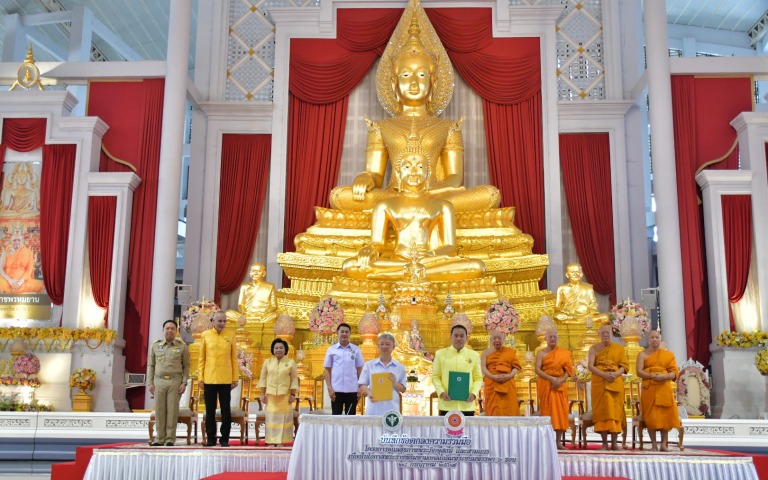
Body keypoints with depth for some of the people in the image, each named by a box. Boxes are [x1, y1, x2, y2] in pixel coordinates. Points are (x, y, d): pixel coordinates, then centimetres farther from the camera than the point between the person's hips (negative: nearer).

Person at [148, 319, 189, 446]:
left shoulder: (182, 347, 3)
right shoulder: (155, 345, 8)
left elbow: (186, 366, 4)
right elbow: (150, 365, 11)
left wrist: (184, 383, -4)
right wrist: (150, 382, 3)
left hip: (175, 381, -2)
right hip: (159, 381, 2)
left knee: (172, 410, -1)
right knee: (159, 410, 2)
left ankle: (170, 439, 5)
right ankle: (159, 438, 10)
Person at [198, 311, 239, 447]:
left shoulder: (230, 336, 3)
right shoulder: (205, 335, 2)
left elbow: (234, 359, 4)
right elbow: (201, 358, 4)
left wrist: (236, 378, 1)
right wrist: (200, 378, 0)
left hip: (225, 380, 0)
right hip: (209, 379, 0)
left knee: (226, 410, 4)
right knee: (210, 410, 7)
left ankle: (225, 439, 13)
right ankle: (211, 438, 17)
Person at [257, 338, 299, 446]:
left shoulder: (291, 362, 2)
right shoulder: (267, 362, 7)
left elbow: (294, 379, 1)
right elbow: (263, 378, 7)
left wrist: (293, 394, -5)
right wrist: (262, 394, 1)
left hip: (285, 395, -1)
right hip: (270, 394, 1)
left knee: (283, 417, -1)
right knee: (271, 417, 1)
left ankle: (281, 441, 3)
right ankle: (271, 441, 5)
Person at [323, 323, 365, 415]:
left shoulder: (356, 349, 4)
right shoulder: (331, 349, 3)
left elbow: (360, 369, 8)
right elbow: (327, 370, 5)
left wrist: (361, 388, 2)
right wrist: (329, 387, -3)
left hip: (352, 389, 0)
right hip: (336, 389, 0)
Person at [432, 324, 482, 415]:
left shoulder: (474, 355, 9)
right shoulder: (440, 354, 7)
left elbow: (478, 378, 9)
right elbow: (435, 377, 6)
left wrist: (474, 393, -8)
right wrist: (441, 392, -10)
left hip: (467, 405, 1)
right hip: (447, 404, -1)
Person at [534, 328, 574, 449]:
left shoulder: (564, 353, 9)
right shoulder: (541, 353, 3)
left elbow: (568, 370, 4)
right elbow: (537, 369, -7)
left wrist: (561, 380, -14)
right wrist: (551, 378, -18)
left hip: (560, 385, 2)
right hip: (545, 385, -2)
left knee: (560, 411, -1)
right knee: (546, 410, -4)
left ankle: (559, 442, 2)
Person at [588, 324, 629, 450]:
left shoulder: (619, 348, 10)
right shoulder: (594, 348, 8)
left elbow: (625, 366, 4)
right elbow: (591, 366, -3)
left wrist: (616, 374, -16)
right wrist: (604, 374, -19)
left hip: (615, 382, 1)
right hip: (599, 383, -1)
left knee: (615, 410, -2)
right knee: (602, 410, -4)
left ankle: (614, 443, 2)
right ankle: (605, 443, -2)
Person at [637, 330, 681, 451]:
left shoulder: (668, 355, 11)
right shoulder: (643, 354, 6)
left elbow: (674, 372, 3)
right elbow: (639, 372, -4)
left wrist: (664, 376, -16)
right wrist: (652, 375, -20)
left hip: (664, 389, 1)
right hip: (649, 389, -1)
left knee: (665, 415, -4)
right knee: (650, 416, -5)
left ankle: (664, 444, 1)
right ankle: (654, 444, 1)